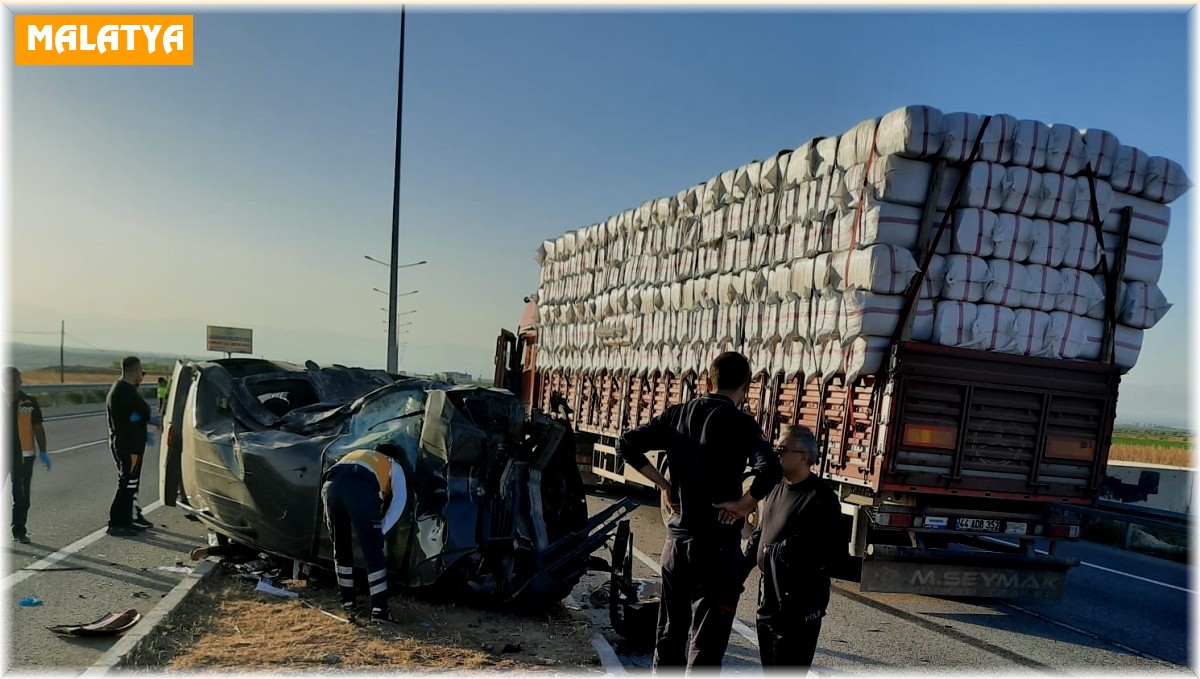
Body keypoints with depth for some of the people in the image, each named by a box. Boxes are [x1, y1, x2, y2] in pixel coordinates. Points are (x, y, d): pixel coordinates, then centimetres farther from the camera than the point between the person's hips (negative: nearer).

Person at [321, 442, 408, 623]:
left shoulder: (355, 454, 45)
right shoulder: (393, 465, 31)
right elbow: (400, 498, 14)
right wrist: (382, 529, 14)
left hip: (330, 486, 5)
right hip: (359, 488, -4)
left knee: (341, 548, 22)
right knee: (373, 552, 3)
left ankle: (347, 599, 31)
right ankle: (379, 609, -1)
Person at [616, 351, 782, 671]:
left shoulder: (678, 414, 4)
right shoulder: (739, 422, -11)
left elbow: (627, 444, 6)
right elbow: (771, 469, -28)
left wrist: (663, 484, 7)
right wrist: (743, 504, -15)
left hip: (676, 538, 5)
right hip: (717, 543, -5)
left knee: (669, 632, 18)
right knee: (706, 642, 3)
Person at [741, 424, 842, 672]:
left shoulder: (821, 498, -14)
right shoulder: (775, 489, 10)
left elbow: (831, 549, -20)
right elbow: (758, 535, 20)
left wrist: (777, 551, -17)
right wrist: (740, 573, 15)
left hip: (801, 603, -8)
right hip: (768, 595, 8)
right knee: (769, 666, 17)